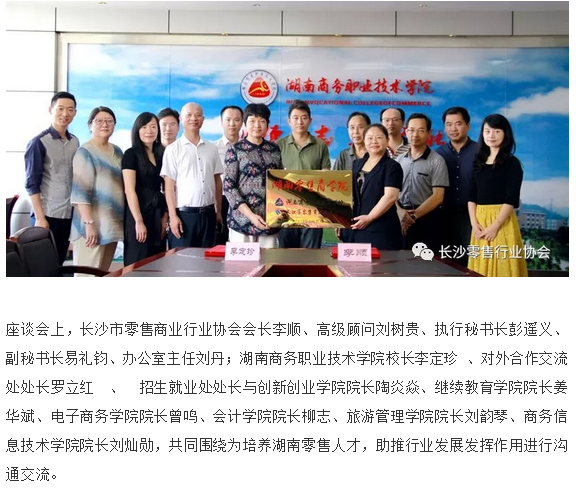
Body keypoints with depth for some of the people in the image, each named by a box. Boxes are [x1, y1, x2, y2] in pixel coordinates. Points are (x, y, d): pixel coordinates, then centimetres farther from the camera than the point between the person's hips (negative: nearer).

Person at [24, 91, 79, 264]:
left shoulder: (75, 142, 9)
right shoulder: (39, 142, -7)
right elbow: (32, 183, -10)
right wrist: (40, 217, -14)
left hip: (69, 214, 5)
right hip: (47, 215, -5)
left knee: (59, 262, 10)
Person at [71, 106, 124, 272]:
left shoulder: (117, 151, 15)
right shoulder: (85, 152, -7)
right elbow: (81, 191, -14)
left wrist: (124, 219, 16)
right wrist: (89, 223, -21)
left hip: (113, 223, 7)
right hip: (93, 224, -7)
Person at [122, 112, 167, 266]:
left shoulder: (161, 154, 12)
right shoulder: (131, 154, -4)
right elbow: (129, 190, -11)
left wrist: (165, 216, 0)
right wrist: (139, 221, -17)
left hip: (158, 213, 6)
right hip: (138, 213, -6)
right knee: (137, 263, -1)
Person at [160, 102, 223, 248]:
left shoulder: (212, 148, 11)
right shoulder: (173, 149, -1)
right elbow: (169, 185, -4)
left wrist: (218, 211, 11)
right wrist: (173, 216, -11)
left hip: (208, 213, 4)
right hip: (184, 213, -4)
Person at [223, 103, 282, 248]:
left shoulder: (274, 149, 9)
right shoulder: (235, 149, -1)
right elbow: (228, 187, -6)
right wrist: (250, 215, -15)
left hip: (270, 220, 3)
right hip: (243, 219, -3)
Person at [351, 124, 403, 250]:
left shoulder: (392, 166, -3)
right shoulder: (357, 164, 17)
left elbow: (390, 196, -14)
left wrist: (369, 217, -18)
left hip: (381, 229, -5)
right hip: (356, 227, 6)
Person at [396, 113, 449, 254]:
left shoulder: (437, 161, -3)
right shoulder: (399, 160, 10)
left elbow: (438, 197, -9)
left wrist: (414, 215, -13)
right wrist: (399, 211, -9)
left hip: (426, 221, -4)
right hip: (401, 221, 4)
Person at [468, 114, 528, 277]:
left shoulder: (511, 162, -3)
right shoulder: (479, 161, 13)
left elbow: (511, 199, -11)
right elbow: (472, 195, 9)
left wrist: (495, 226, -18)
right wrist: (474, 222, -4)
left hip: (501, 221, -5)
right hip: (480, 220, 5)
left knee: (501, 266, -3)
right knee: (481, 268, 7)